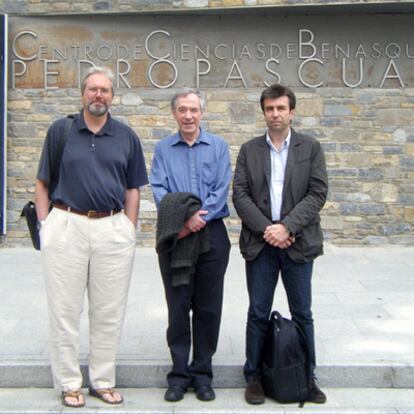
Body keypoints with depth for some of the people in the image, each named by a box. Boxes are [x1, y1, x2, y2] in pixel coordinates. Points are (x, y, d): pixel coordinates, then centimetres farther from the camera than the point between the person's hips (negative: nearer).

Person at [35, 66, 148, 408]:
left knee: (109, 312, 8)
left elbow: (133, 189, 10)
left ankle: (103, 380, 22)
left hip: (113, 228, 1)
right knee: (65, 309, 5)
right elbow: (43, 184, 6)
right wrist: (44, 224, -2)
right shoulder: (60, 131, 5)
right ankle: (69, 383, 18)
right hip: (66, 226, -1)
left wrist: (130, 230, 3)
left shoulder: (126, 136, 9)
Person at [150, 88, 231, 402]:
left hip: (212, 234, 0)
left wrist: (198, 217, -15)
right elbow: (159, 190, -3)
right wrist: (183, 217, -18)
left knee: (208, 308, 5)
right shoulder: (163, 149, 9)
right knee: (178, 307, 4)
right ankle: (179, 374, 14)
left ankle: (202, 373, 17)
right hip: (174, 236, 0)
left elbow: (222, 190, -2)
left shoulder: (218, 147, 8)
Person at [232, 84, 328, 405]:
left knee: (303, 314, 9)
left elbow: (318, 193, -4)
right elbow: (240, 194, 0)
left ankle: (307, 377, 21)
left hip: (297, 243, 0)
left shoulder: (311, 148, 4)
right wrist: (266, 229, -12)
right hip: (260, 242, 1)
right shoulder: (249, 150, 7)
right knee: (258, 314, 7)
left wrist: (287, 227, -14)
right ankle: (254, 377, 19)